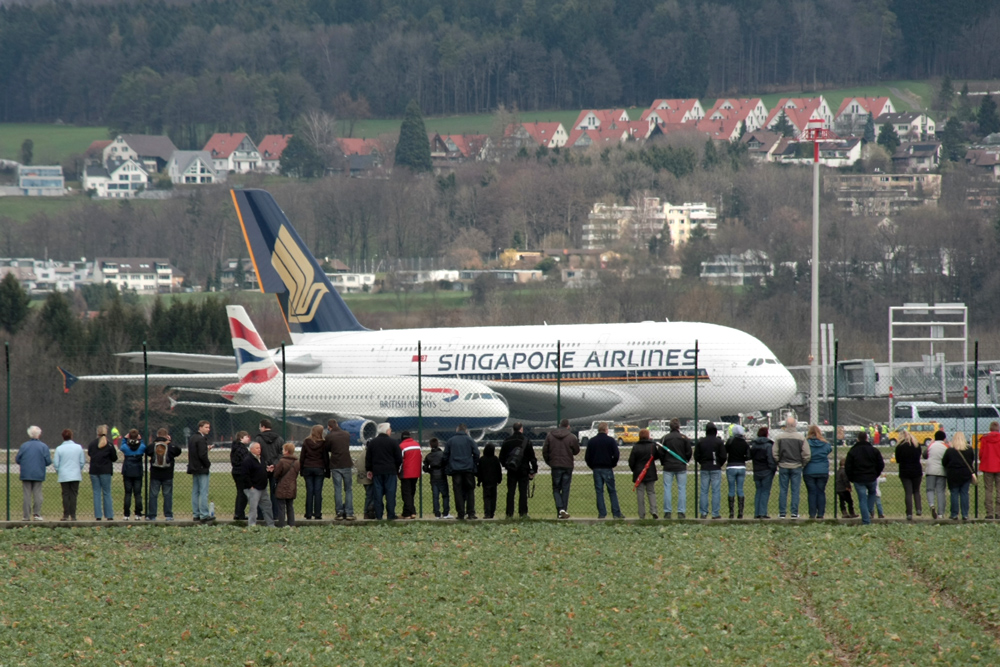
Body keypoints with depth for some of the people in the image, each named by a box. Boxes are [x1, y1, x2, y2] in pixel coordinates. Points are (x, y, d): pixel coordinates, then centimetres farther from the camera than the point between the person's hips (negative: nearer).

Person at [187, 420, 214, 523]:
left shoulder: (192, 438, 13)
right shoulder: (201, 439, -16)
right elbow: (202, 455, -22)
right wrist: (208, 464, -5)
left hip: (194, 468, 9)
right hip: (201, 469, -9)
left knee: (195, 492, 11)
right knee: (203, 492, -7)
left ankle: (196, 514, 14)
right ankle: (204, 515, -9)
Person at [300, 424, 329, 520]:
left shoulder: (306, 442, 1)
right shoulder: (323, 443, -4)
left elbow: (302, 457, 3)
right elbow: (326, 457, -1)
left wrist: (301, 469, 8)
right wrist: (327, 470, 6)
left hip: (307, 468, 1)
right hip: (319, 469, -1)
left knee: (309, 492, 3)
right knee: (318, 492, 0)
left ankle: (308, 514, 1)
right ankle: (317, 514, -3)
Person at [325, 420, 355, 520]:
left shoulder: (329, 436, -6)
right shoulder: (347, 435, 6)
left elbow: (327, 449, 4)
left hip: (335, 466, -3)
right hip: (347, 465, 3)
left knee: (338, 490, 2)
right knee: (348, 490, 7)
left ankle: (339, 513, -1)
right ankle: (349, 513, 1)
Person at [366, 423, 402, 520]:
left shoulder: (372, 443, 6)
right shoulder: (393, 442, -4)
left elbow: (368, 458, 10)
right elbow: (399, 459, -1)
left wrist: (369, 469, 19)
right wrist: (396, 469, 14)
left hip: (377, 472, 3)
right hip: (390, 471, -3)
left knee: (378, 494, 4)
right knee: (390, 493, -1)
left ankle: (378, 515, 1)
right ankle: (390, 515, -4)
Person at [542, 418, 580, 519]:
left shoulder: (550, 435, 1)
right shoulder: (571, 437, -6)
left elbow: (545, 451, 3)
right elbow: (576, 451, 3)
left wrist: (549, 462, 16)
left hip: (555, 465, 1)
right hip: (568, 466, -1)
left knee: (556, 489, 7)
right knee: (565, 489, 7)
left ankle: (560, 509, -11)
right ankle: (564, 510, 7)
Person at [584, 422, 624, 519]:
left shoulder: (591, 441, 4)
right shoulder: (611, 441, -4)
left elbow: (587, 457, 3)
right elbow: (616, 455, -8)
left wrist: (592, 467, 13)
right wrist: (612, 464, 8)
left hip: (596, 470, 2)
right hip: (608, 469, -2)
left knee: (599, 492, 4)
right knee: (612, 491, 3)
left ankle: (602, 513, -1)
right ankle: (616, 513, 0)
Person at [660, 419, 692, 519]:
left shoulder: (665, 438, -3)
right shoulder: (684, 438, -4)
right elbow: (689, 452, -1)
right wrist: (686, 461, 18)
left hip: (668, 467, 0)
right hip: (681, 467, 0)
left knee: (667, 489, 4)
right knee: (682, 489, 4)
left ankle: (667, 512, 1)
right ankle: (681, 512, 0)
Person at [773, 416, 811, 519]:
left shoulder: (779, 437, -4)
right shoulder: (800, 437, -5)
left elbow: (775, 453, -2)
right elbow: (806, 454, -5)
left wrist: (778, 463, 11)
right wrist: (803, 464, 10)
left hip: (783, 467, 0)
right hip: (796, 466, 0)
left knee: (783, 490, 5)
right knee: (795, 491, 3)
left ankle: (782, 512, 4)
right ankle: (794, 513, 1)